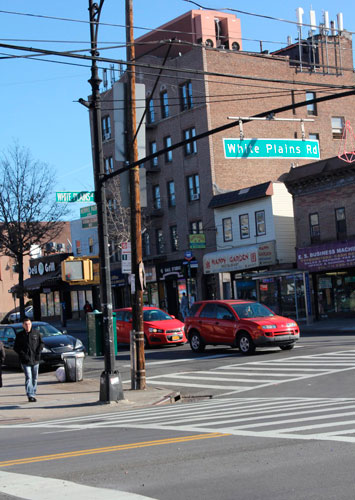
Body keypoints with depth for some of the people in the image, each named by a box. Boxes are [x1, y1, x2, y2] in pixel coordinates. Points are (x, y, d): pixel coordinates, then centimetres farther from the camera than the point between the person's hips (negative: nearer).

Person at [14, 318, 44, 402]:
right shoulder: (19, 335, 0)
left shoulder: (36, 333, 5)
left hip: (35, 360, 3)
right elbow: (16, 348, 1)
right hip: (25, 361, -3)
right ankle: (30, 396, -18)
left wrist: (38, 352, -5)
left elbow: (41, 343, 10)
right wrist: (23, 354, -12)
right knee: (28, 377, -14)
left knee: (35, 378, 11)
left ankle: (33, 394, 25)